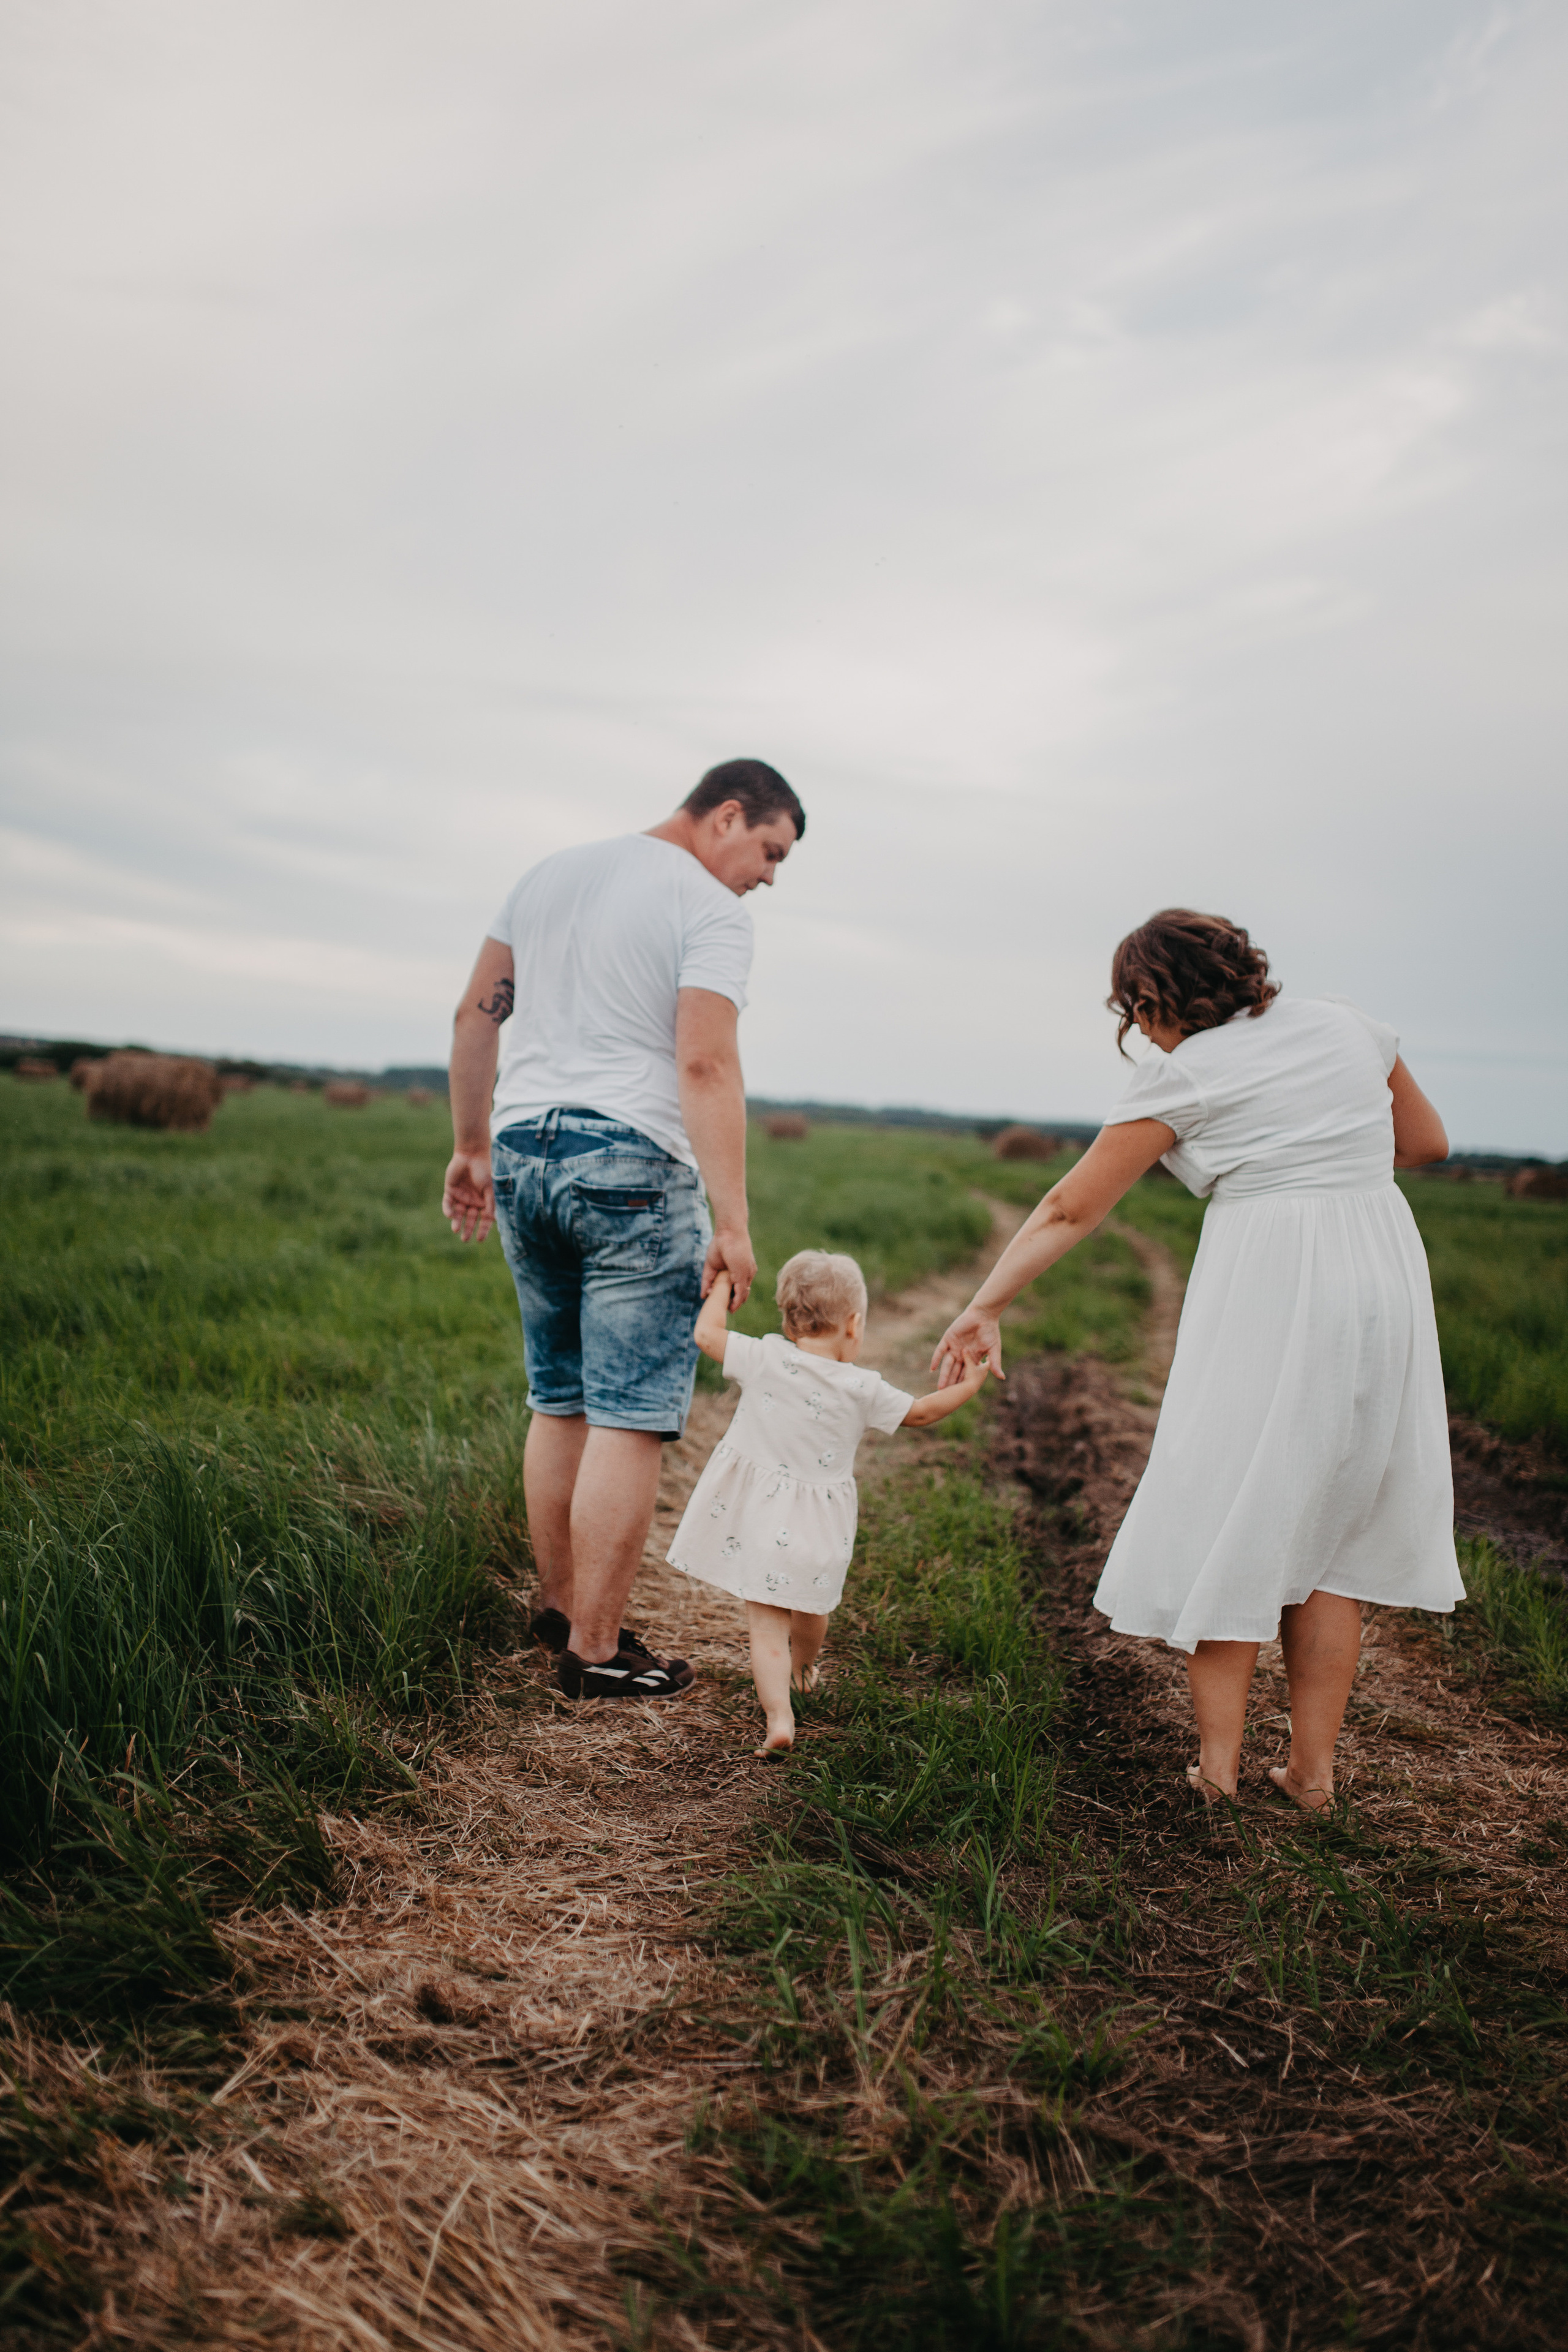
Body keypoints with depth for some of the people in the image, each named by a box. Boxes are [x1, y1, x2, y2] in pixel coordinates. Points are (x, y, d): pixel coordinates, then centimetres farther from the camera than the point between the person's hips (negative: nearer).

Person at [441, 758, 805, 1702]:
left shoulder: (552, 873, 17)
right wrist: (732, 1222, -18)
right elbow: (706, 1065, -17)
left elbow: (476, 1014, 16)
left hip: (522, 1154, 8)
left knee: (559, 1402, 17)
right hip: (631, 1166, -7)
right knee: (630, 1419, -1)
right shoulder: (712, 910, -6)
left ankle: (560, 1606, 27)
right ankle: (596, 1650, 3)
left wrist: (470, 1146, 22)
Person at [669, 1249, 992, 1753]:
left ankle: (779, 1716, -11)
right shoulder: (862, 1389, -9)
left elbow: (707, 1333, -2)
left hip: (759, 1519, -1)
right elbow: (923, 1412, 4)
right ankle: (803, 1671, 52)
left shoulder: (765, 1360, -12)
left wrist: (722, 1289, 15)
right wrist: (969, 1385, 20)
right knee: (811, 1608, 27)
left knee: (767, 1626, 3)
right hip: (817, 1529, 1)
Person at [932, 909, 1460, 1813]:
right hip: (1386, 1269, 5)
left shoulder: (1183, 1074, -3)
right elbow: (1428, 1142, 21)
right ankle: (1313, 1767, 17)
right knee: (1331, 1518, 13)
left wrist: (987, 1306, 4)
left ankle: (1219, 1760, 11)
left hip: (1266, 1286, -5)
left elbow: (1071, 1210, -2)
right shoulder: (1349, 1024, 11)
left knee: (1230, 1515, 8)